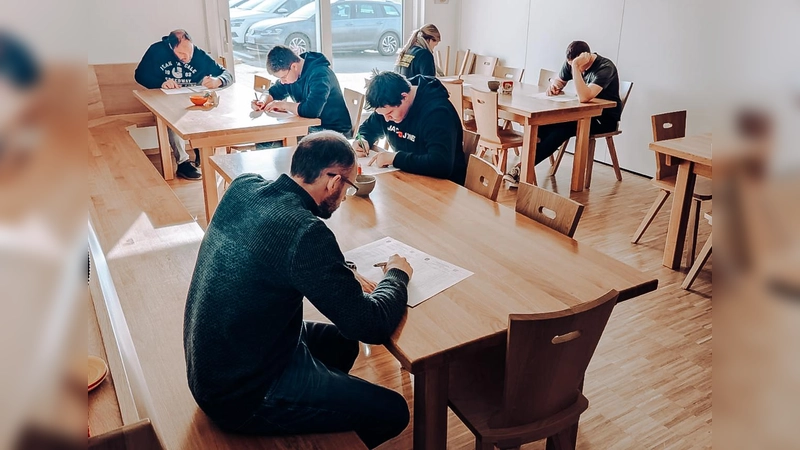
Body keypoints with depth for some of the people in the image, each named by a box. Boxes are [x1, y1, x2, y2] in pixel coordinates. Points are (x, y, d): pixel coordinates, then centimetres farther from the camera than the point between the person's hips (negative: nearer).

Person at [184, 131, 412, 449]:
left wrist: (341, 274, 0)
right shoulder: (304, 232, -31)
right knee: (393, 411, 1)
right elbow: (371, 325, -23)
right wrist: (398, 274, -4)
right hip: (242, 396, -8)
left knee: (341, 342, 24)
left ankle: (317, 421, 40)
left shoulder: (243, 187, -6)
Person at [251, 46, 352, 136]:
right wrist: (264, 103, -3)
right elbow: (275, 91, 20)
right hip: (311, 127, 8)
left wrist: (283, 104, -21)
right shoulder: (288, 71, 3)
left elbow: (311, 110, -36)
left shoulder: (319, 74, -24)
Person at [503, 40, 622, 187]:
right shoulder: (572, 63, -3)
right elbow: (558, 81, 15)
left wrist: (576, 67, -37)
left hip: (606, 118, -7)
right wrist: (553, 85, -9)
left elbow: (584, 97, -38)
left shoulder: (606, 67, -24)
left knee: (563, 128, -30)